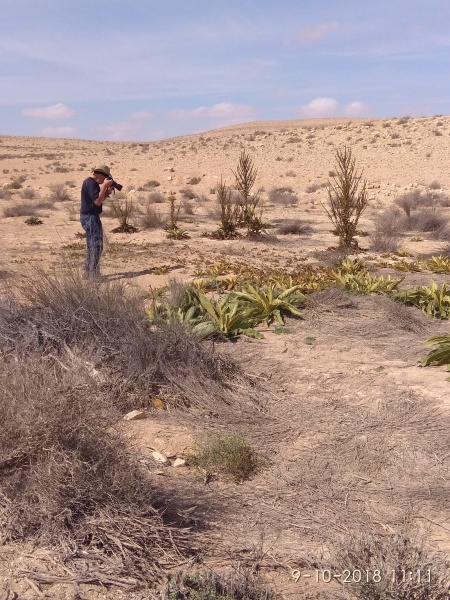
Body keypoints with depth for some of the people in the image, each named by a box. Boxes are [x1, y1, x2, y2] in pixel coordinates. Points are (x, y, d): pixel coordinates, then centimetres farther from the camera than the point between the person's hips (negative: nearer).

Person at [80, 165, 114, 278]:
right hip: (90, 217, -11)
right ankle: (93, 274, -7)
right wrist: (104, 185, -18)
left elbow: (101, 200, 19)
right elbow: (97, 201, -24)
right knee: (96, 245, -9)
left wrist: (108, 191, 5)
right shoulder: (91, 183, -16)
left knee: (92, 246, 17)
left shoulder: (92, 182, 17)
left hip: (91, 217, 11)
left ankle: (89, 272, 25)